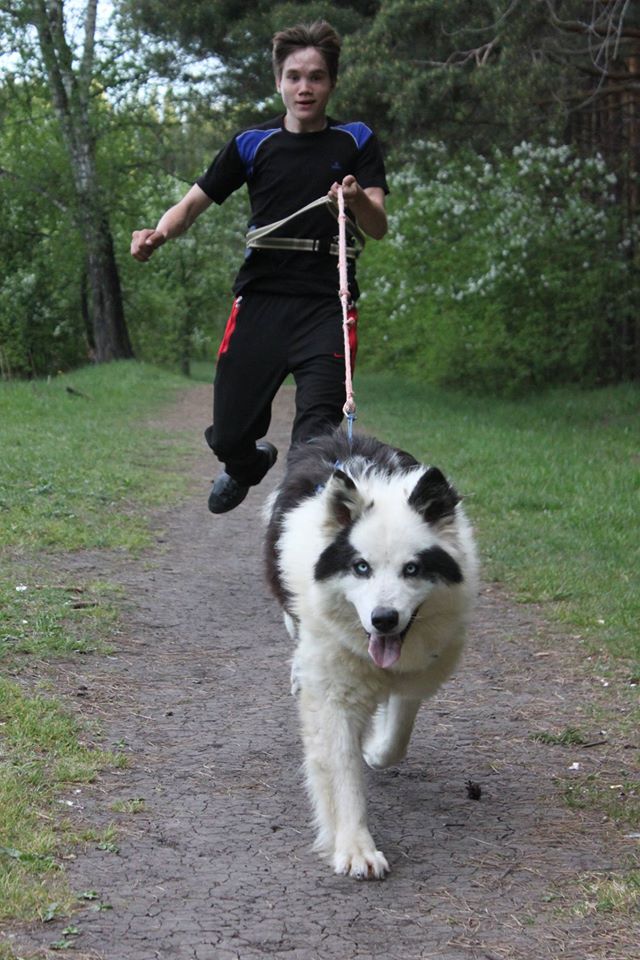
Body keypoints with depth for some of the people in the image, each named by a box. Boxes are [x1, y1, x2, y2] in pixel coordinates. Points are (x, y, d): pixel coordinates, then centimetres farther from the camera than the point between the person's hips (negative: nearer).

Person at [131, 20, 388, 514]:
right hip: (261, 298, 2)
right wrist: (159, 234, -9)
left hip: (328, 304, -1)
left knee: (317, 434, -17)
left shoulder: (356, 141, 7)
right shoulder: (253, 144, 8)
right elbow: (195, 202, 13)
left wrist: (359, 201, -24)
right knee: (229, 437, 4)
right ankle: (251, 464, 39)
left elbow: (378, 228, 0)